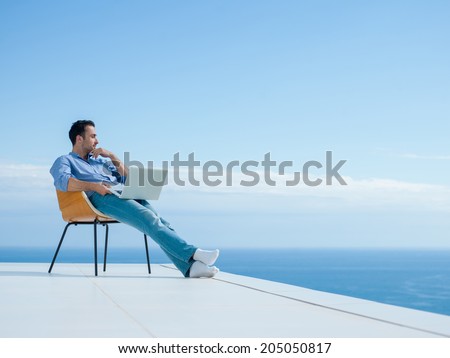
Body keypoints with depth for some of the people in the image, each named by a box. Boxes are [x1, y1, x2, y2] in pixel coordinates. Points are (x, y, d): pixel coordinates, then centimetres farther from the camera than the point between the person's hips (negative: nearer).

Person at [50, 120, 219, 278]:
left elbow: (127, 178, 28)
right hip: (101, 198, -6)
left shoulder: (101, 160, 36)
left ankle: (190, 266, -37)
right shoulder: (64, 160, 17)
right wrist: (94, 186, -20)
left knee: (157, 219, -22)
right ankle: (192, 253, -40)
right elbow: (62, 181, -8)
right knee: (149, 219, -29)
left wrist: (112, 156, 15)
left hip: (124, 194, 6)